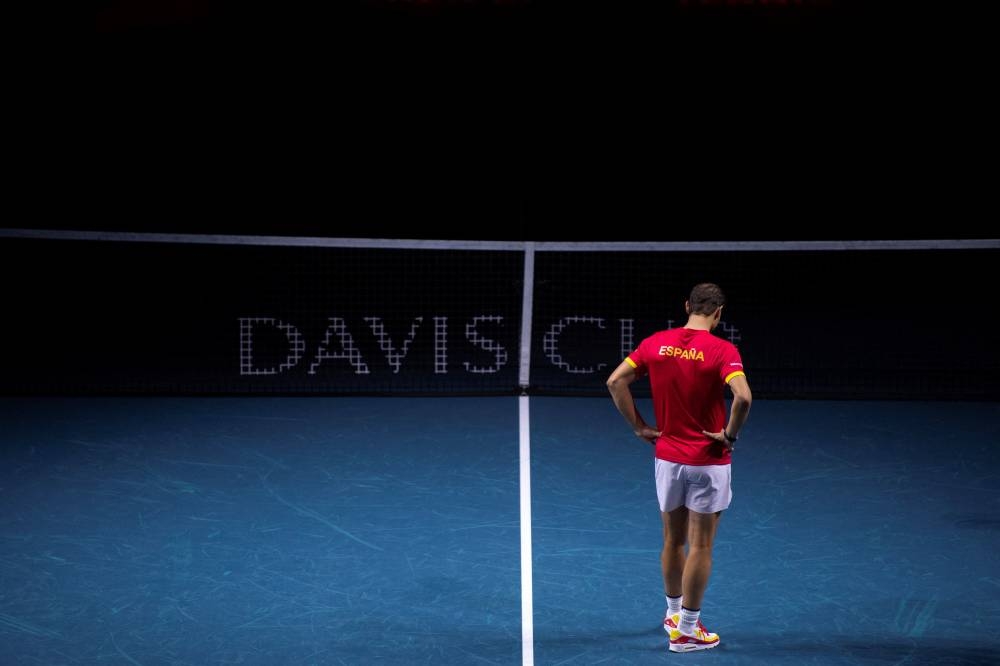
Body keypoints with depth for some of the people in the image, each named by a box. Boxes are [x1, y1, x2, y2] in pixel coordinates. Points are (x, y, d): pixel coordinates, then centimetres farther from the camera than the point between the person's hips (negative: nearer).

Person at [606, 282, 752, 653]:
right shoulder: (722, 351, -15)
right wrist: (730, 434, -14)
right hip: (708, 462, -4)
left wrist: (639, 427, 4)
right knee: (700, 546, 6)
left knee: (673, 540, 21)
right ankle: (686, 630, 12)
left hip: (667, 457, 4)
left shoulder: (656, 343, -1)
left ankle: (674, 612, 37)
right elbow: (743, 397, -29)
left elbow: (615, 381, -1)